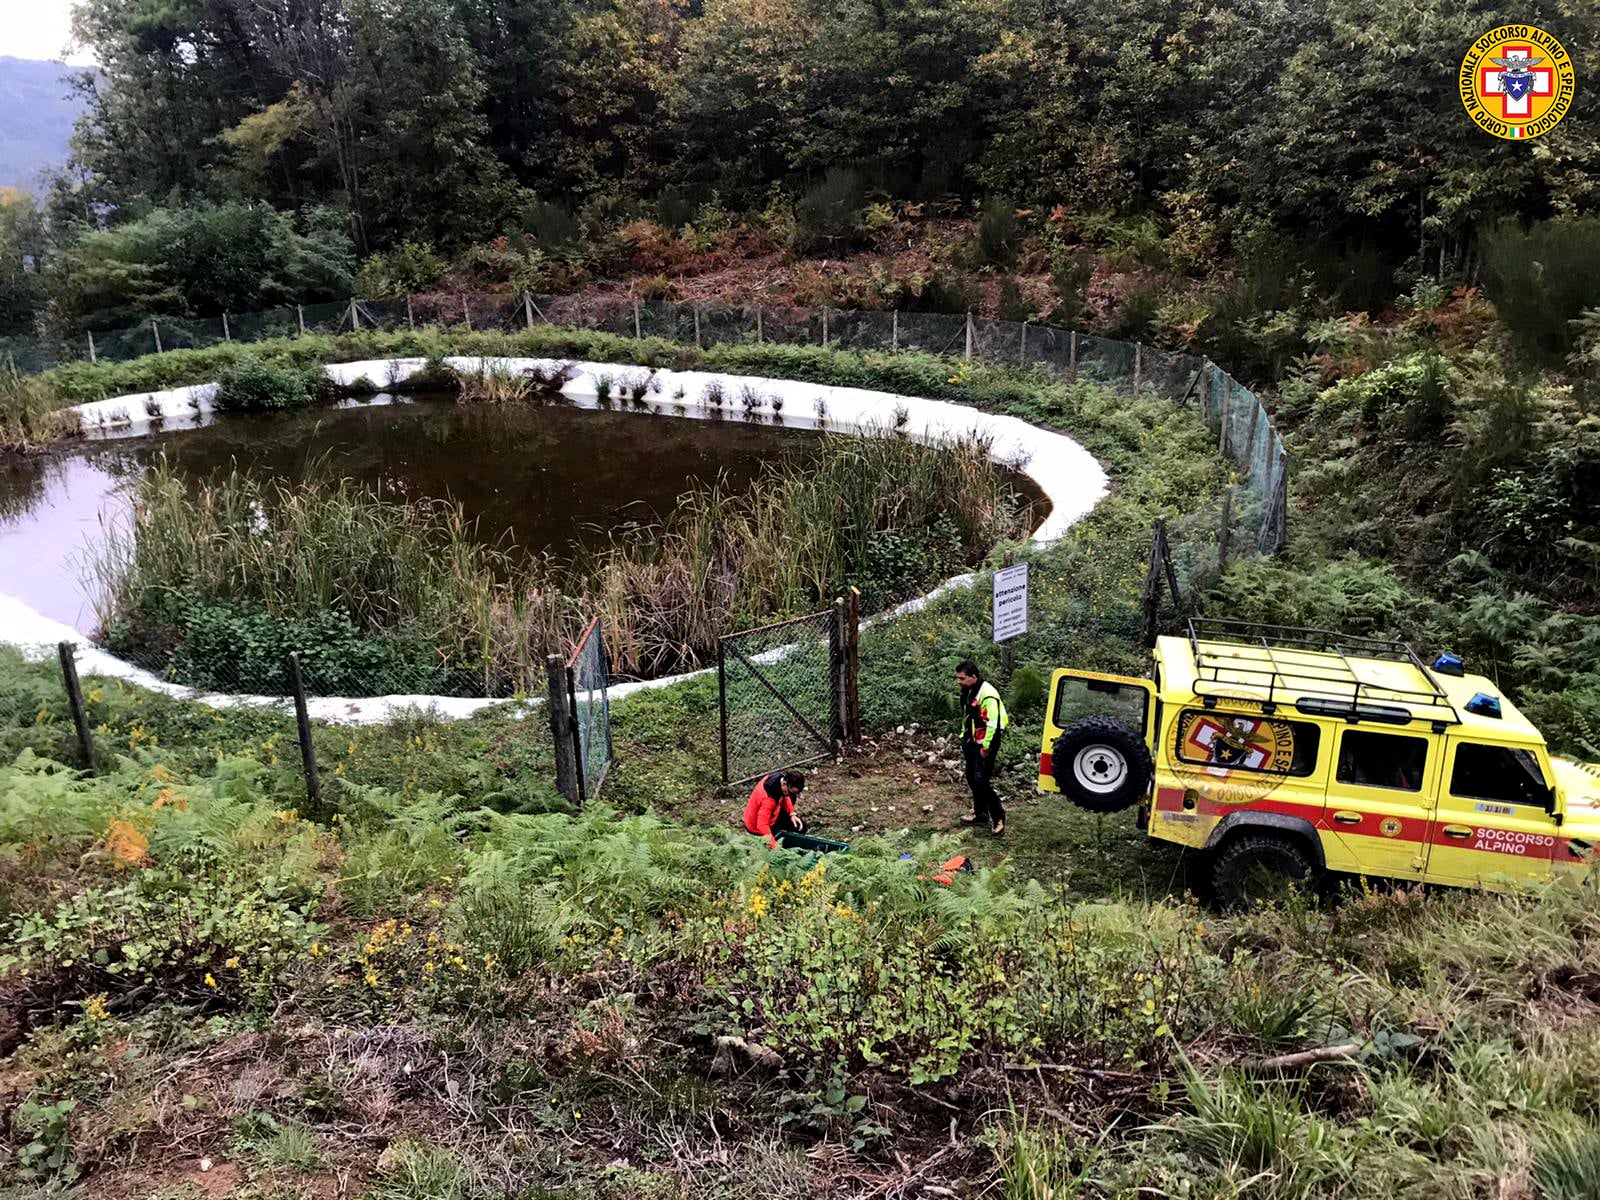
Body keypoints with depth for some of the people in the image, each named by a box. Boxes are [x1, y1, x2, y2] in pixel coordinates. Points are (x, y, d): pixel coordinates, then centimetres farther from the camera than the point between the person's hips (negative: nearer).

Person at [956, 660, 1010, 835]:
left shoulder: (987, 694, -23)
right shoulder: (968, 692, 8)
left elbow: (993, 723, -26)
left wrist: (986, 747, -20)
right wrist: (964, 739, 20)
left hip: (985, 744, -9)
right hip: (972, 742, 9)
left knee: (982, 781, -11)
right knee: (972, 779, 14)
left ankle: (998, 818, 2)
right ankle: (980, 814, 28)